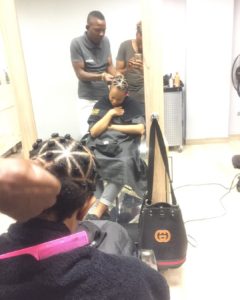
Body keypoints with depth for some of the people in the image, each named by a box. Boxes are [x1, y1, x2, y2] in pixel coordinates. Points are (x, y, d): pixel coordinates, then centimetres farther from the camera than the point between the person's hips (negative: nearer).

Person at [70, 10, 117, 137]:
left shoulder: (105, 41, 3)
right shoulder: (77, 43, -11)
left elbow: (110, 65, 4)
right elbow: (80, 73, -13)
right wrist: (101, 76, -27)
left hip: (107, 96, 4)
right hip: (88, 99, -3)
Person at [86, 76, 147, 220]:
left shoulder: (132, 105, 9)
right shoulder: (100, 105, 12)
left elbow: (140, 129, -5)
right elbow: (93, 132, 3)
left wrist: (113, 127, -2)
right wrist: (110, 113, -3)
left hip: (124, 144, -1)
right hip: (101, 144, 2)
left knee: (123, 165, -36)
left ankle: (99, 209, -30)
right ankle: (102, 205, -24)